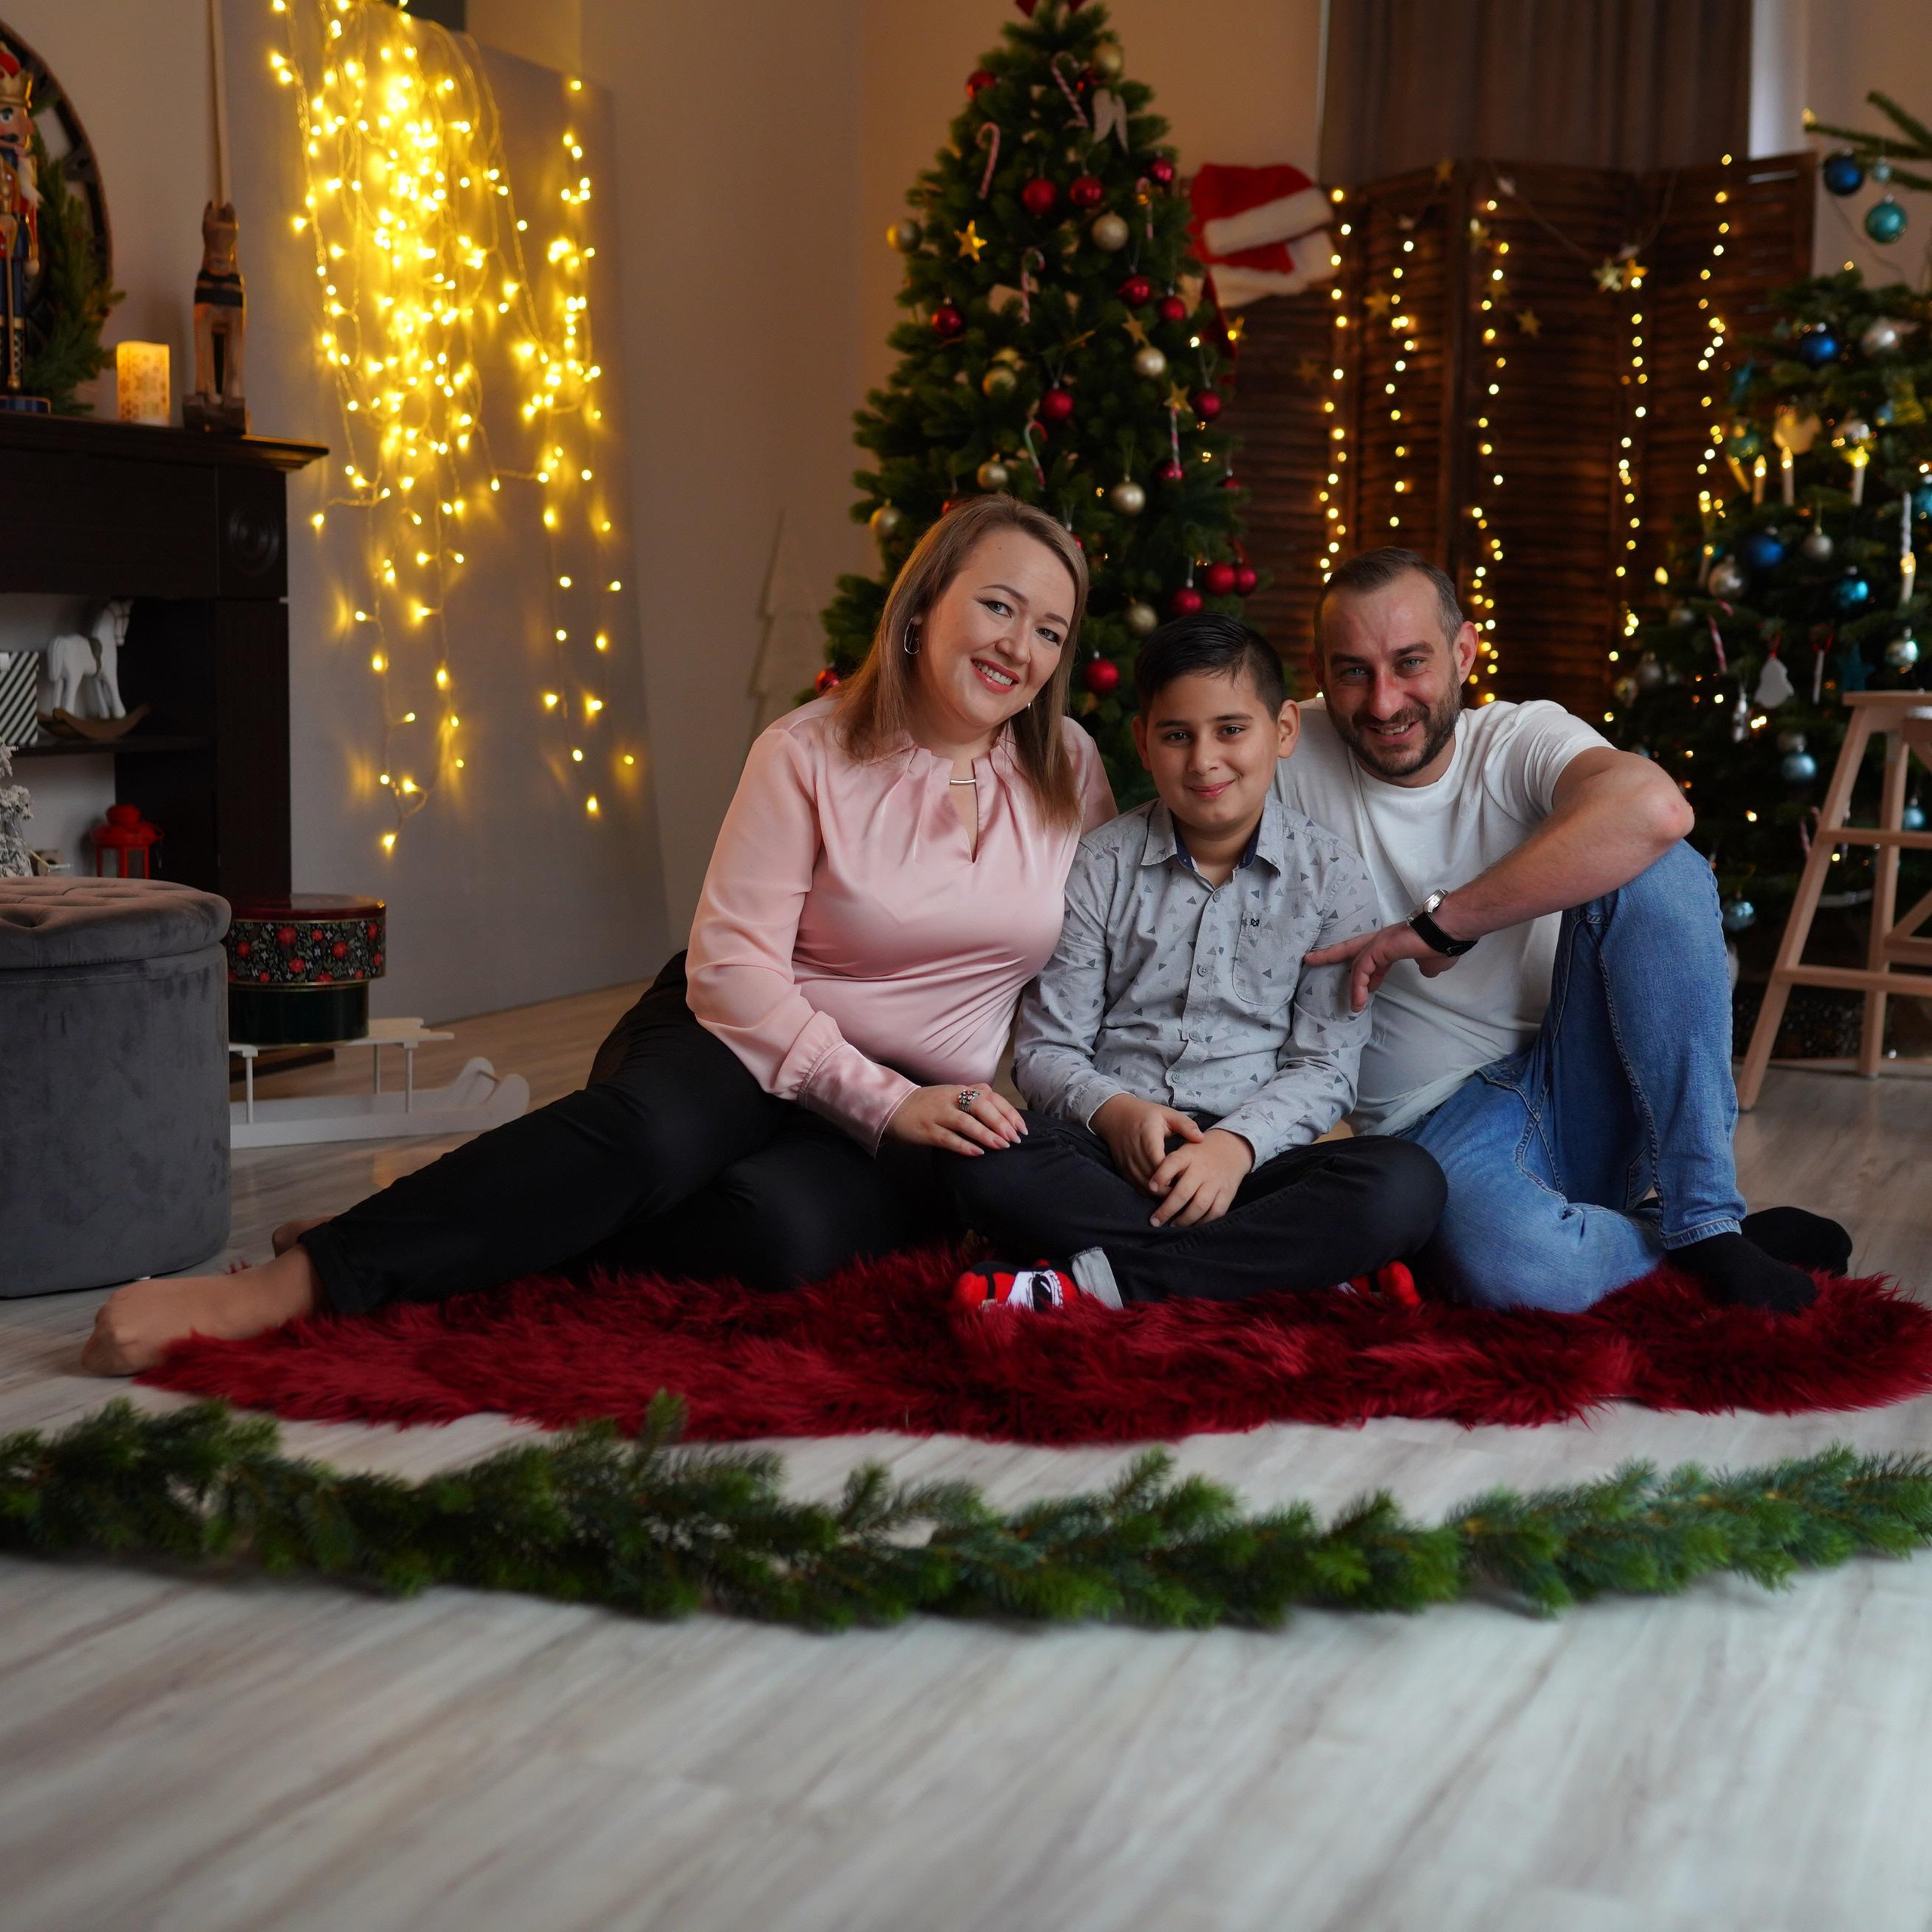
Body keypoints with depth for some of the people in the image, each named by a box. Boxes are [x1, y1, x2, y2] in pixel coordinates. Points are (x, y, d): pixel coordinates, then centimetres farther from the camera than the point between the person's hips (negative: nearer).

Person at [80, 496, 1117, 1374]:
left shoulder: (1071, 769, 4)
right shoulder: (809, 754, -6)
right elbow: (731, 963, -12)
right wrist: (882, 1102, -20)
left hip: (915, 1109, 2)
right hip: (743, 1041, -2)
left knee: (780, 1227, -34)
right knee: (645, 1128, -37)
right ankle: (292, 1284, -37)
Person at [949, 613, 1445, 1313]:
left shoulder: (1330, 875, 5)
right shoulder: (1099, 865, 6)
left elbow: (1325, 1064, 1)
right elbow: (1045, 1049, 4)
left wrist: (1239, 1144, -18)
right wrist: (1112, 1110, -18)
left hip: (1255, 1149, 1)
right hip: (1110, 1146, 0)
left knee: (1408, 1184, -29)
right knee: (986, 1168, -32)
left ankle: (1099, 1279, -30)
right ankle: (1297, 1272, -29)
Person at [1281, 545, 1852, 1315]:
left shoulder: (1520, 739, -3)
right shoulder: (1291, 761, -2)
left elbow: (1654, 808, -27)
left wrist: (1440, 924, -27)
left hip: (1582, 1089, 3)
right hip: (1438, 1121, -2)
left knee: (1654, 872, -24)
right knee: (1508, 1260, -39)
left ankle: (1703, 1222, -21)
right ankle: (1713, 1246, -7)